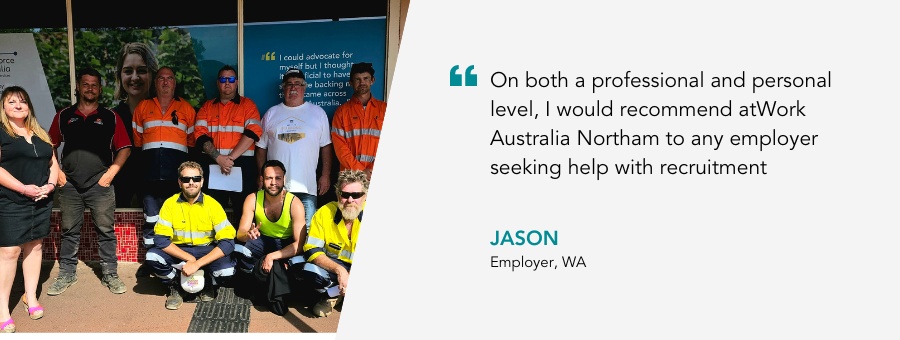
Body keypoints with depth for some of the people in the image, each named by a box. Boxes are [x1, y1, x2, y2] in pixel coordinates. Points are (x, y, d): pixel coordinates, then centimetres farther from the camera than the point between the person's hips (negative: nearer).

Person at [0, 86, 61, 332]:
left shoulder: (40, 134, 15)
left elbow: (53, 163, 16)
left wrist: (50, 185, -3)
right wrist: (23, 188, -18)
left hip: (41, 202, 5)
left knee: (34, 247, 10)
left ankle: (31, 297, 22)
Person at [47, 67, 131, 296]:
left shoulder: (110, 118, 5)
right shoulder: (64, 116, 10)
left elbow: (125, 148, 3)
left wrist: (111, 172, -6)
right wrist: (56, 171, 3)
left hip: (100, 185, -2)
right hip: (69, 185, 2)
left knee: (106, 231, 3)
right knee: (69, 231, 10)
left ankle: (110, 274, 11)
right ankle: (67, 274, 21)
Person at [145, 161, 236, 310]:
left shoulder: (212, 205, -13)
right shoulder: (170, 204, -9)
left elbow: (228, 242, -19)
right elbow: (160, 239, -12)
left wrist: (197, 264, -26)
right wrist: (189, 259, -21)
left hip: (207, 252, -2)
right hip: (179, 252, 2)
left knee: (227, 271, -30)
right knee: (152, 257, -26)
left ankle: (208, 285, 8)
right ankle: (176, 287, 3)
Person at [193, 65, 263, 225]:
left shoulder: (247, 104, 7)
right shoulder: (207, 107, 15)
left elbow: (252, 133, -7)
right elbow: (200, 135, 2)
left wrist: (231, 158, -14)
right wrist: (219, 158, -14)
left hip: (242, 165, -2)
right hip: (212, 165, 2)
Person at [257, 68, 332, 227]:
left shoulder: (318, 113, 9)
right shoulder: (271, 114, 13)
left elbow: (326, 146, 9)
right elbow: (261, 148, 15)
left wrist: (326, 175, 2)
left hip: (306, 187, -1)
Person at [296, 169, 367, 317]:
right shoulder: (324, 213, -12)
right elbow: (311, 250, -14)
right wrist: (339, 270, -29)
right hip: (331, 265, 0)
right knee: (310, 272, -30)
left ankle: (330, 294, -8)